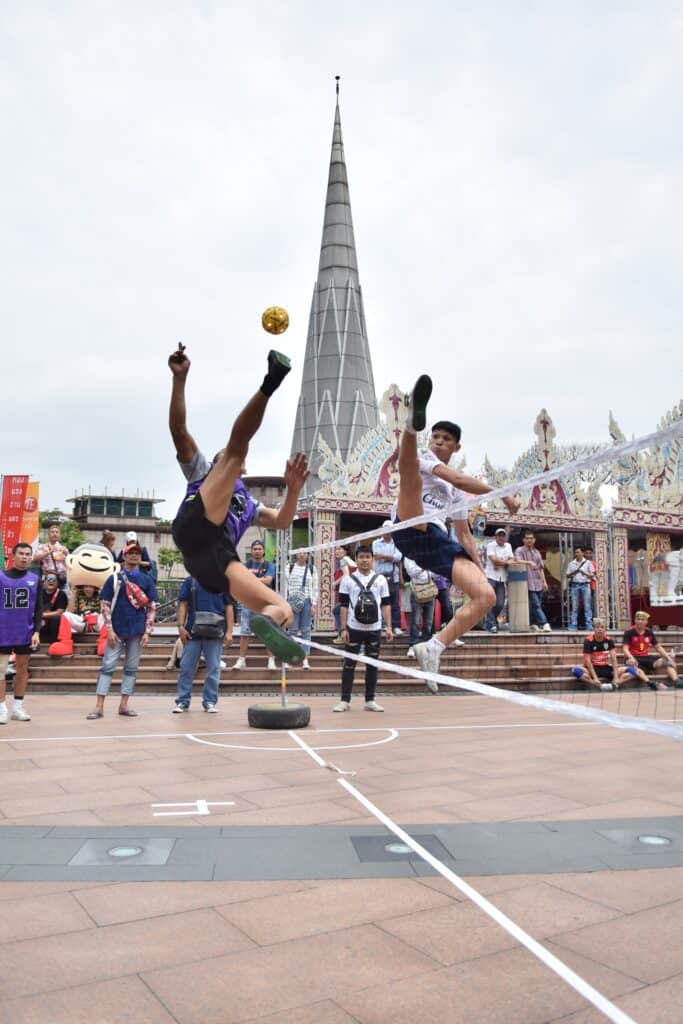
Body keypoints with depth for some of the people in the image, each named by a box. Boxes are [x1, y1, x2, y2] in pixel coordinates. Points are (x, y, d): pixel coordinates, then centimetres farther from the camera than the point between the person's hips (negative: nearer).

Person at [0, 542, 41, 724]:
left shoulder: (35, 579, 4)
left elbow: (38, 608, 4)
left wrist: (36, 631, -6)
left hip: (25, 632, 2)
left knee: (22, 669, 8)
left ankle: (18, 707, 17)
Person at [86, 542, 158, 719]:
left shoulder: (146, 581, 7)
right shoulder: (114, 579, 3)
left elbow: (151, 608, 7)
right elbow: (105, 606, 1)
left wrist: (147, 632, -2)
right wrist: (109, 630, -8)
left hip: (137, 631, 2)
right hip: (117, 631, -2)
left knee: (131, 669, 6)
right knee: (107, 667, -3)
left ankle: (123, 705, 13)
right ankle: (99, 706, -2)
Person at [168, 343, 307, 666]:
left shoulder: (248, 504, 42)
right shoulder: (201, 470, 33)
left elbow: (281, 522, 24)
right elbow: (179, 430, 17)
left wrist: (293, 489, 6)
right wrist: (180, 378, 5)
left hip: (218, 558, 4)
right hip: (195, 529, -4)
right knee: (236, 445, -11)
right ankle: (270, 383, -34)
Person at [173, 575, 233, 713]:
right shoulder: (190, 581, 7)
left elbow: (229, 607, 5)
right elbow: (183, 604, 6)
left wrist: (229, 631, -1)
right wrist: (181, 626, -5)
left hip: (215, 632, 0)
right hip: (193, 631, 0)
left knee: (213, 668, 4)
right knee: (186, 667, 4)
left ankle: (210, 701, 15)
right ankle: (182, 701, 13)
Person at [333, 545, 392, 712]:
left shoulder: (381, 579, 6)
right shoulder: (348, 580, 2)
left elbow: (386, 604, 7)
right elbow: (343, 605, 2)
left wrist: (388, 627, -1)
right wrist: (343, 628, -4)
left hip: (374, 629, 2)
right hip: (354, 628, -1)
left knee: (372, 665, 8)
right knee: (349, 664, 1)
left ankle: (370, 701, 17)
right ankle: (345, 701, 9)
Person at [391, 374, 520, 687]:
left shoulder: (456, 494, 32)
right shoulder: (424, 460, 14)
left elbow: (464, 535, 31)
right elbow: (459, 479, -5)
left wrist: (481, 569, 20)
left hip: (438, 544, 6)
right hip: (411, 530, -5)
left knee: (486, 595, -11)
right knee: (410, 469, -30)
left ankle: (433, 648, -9)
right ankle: (413, 422, -63)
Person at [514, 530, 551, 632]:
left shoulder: (537, 552, 21)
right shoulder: (520, 550, 2)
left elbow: (541, 568, 22)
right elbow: (518, 561, -17)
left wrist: (544, 581, 15)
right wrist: (529, 562, -33)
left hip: (539, 583, 6)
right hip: (529, 583, -6)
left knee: (536, 605, 7)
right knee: (536, 605, -12)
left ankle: (533, 624, 15)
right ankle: (544, 623, -18)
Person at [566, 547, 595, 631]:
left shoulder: (588, 563, 8)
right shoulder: (571, 563, 12)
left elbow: (592, 575, 6)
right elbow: (567, 575, 11)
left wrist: (584, 573, -11)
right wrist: (573, 573, -8)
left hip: (585, 585, -1)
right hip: (574, 585, 1)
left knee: (587, 606, -4)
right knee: (574, 607, -1)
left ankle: (589, 625, -2)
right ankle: (573, 625, 0)